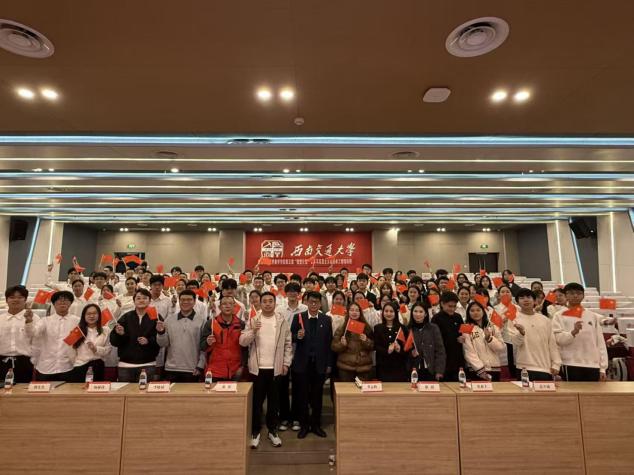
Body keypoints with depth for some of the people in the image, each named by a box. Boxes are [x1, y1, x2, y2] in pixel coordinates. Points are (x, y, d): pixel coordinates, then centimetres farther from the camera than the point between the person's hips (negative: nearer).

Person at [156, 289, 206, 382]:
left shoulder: (202, 320, -4)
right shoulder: (169, 319, 4)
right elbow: (163, 344, 6)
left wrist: (200, 366, -7)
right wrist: (160, 333, -12)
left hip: (192, 370, -2)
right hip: (171, 369, 2)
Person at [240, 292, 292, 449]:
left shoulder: (282, 321, 0)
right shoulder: (253, 321, 0)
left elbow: (288, 344, 2)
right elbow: (243, 342, -6)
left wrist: (286, 363, -2)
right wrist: (252, 331, -22)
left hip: (276, 368, 0)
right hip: (257, 368, 0)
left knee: (273, 401, 12)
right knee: (257, 401, 9)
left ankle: (272, 430, 29)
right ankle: (255, 431, 26)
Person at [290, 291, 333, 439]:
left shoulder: (326, 319, 1)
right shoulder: (298, 317, -3)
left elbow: (329, 342, 2)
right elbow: (292, 338, -1)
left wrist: (329, 364, 1)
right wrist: (298, 336, -24)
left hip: (319, 364, 1)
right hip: (302, 363, -1)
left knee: (317, 396, 13)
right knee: (302, 396, 11)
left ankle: (316, 425, 31)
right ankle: (304, 425, 28)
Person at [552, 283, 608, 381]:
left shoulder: (593, 316, 11)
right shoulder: (559, 316, -1)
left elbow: (600, 343, 10)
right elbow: (558, 339, -10)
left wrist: (603, 368, 7)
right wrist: (574, 332, -27)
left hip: (593, 365, 4)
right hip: (571, 365, -4)